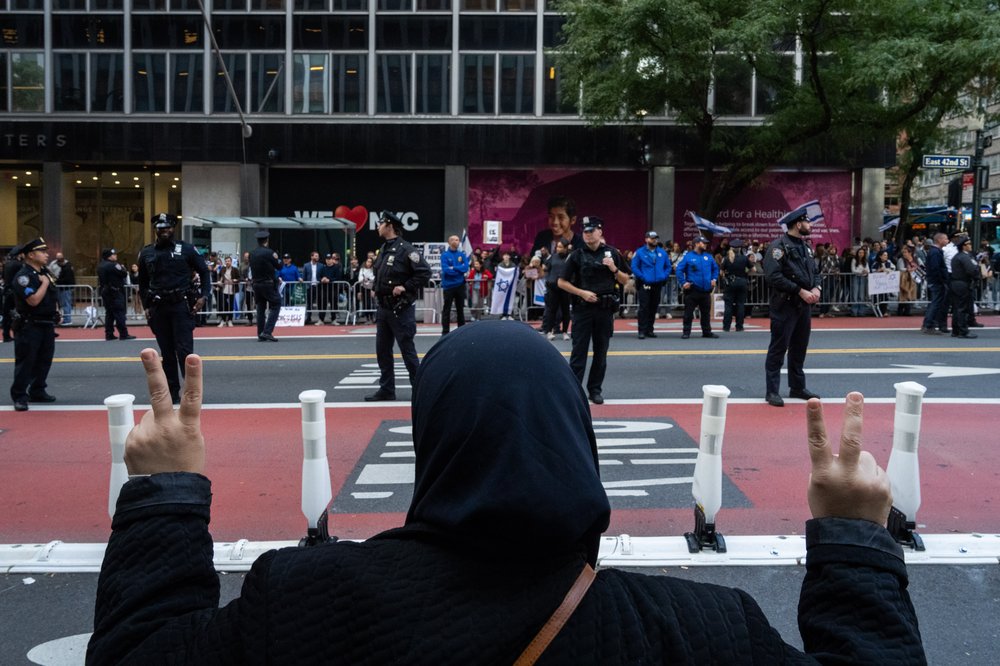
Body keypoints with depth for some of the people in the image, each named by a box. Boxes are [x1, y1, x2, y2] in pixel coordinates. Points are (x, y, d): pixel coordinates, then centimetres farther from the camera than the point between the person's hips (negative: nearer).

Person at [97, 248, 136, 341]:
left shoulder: (100, 266, 12)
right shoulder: (113, 265, -15)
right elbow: (124, 274, -14)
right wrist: (123, 268, 5)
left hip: (105, 291, 9)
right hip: (115, 292, -9)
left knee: (109, 313, 12)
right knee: (119, 312, -6)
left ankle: (109, 334, 11)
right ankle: (123, 334, -8)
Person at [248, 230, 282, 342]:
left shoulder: (252, 254, 6)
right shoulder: (269, 252, -13)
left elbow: (252, 268, 13)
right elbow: (279, 266, -4)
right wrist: (276, 259, 13)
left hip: (256, 284, 7)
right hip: (268, 285, -7)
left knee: (260, 308, 12)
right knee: (275, 305, 0)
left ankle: (261, 334, 12)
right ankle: (267, 331, -12)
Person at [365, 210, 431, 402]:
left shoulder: (405, 249, -14)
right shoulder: (383, 250, 13)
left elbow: (425, 272, -19)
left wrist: (406, 287, -20)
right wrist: (376, 290, 12)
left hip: (401, 309, -9)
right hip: (383, 308, 9)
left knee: (407, 350, -4)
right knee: (382, 350, 11)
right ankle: (386, 389, 20)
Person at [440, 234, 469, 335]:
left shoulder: (462, 254, 5)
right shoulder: (445, 255, -6)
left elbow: (466, 267, -5)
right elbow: (446, 270, -16)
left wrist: (454, 268, -14)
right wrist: (459, 269, -8)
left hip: (460, 285, 4)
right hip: (449, 285, -4)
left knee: (460, 308, 12)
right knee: (446, 309, 0)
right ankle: (445, 332, 4)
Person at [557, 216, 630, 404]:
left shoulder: (612, 253, 4)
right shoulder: (577, 255, 0)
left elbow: (625, 281, 9)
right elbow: (562, 282, 0)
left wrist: (614, 269, -10)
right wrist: (582, 293, -11)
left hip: (605, 309, 2)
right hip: (583, 308, -2)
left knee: (601, 351, 8)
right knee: (579, 351, -3)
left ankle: (595, 389, 19)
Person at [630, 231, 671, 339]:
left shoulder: (662, 253, 10)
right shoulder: (640, 252, -2)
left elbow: (668, 266, 16)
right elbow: (634, 267, -5)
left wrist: (664, 276, 1)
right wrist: (642, 277, -13)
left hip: (658, 285, 4)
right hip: (644, 285, -4)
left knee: (653, 308, 9)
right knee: (644, 308, -8)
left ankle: (649, 329, 17)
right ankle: (642, 331, -5)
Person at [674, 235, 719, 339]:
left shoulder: (708, 257, 11)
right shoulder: (688, 257, -4)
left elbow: (715, 268, 23)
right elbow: (679, 270, -6)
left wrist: (714, 279, 11)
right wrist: (683, 282, -13)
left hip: (706, 290, 5)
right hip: (692, 290, -5)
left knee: (706, 312, 11)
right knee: (688, 312, -2)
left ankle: (707, 332, 21)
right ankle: (686, 332, 5)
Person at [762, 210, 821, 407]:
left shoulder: (806, 247, 15)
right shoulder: (778, 246, -13)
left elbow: (815, 272, 21)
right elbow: (773, 276, -22)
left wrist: (816, 288, -1)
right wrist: (800, 291, -20)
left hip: (804, 305, 8)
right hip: (784, 305, -8)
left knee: (800, 348, 16)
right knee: (778, 348, -4)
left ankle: (797, 387, 27)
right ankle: (772, 391, 1)